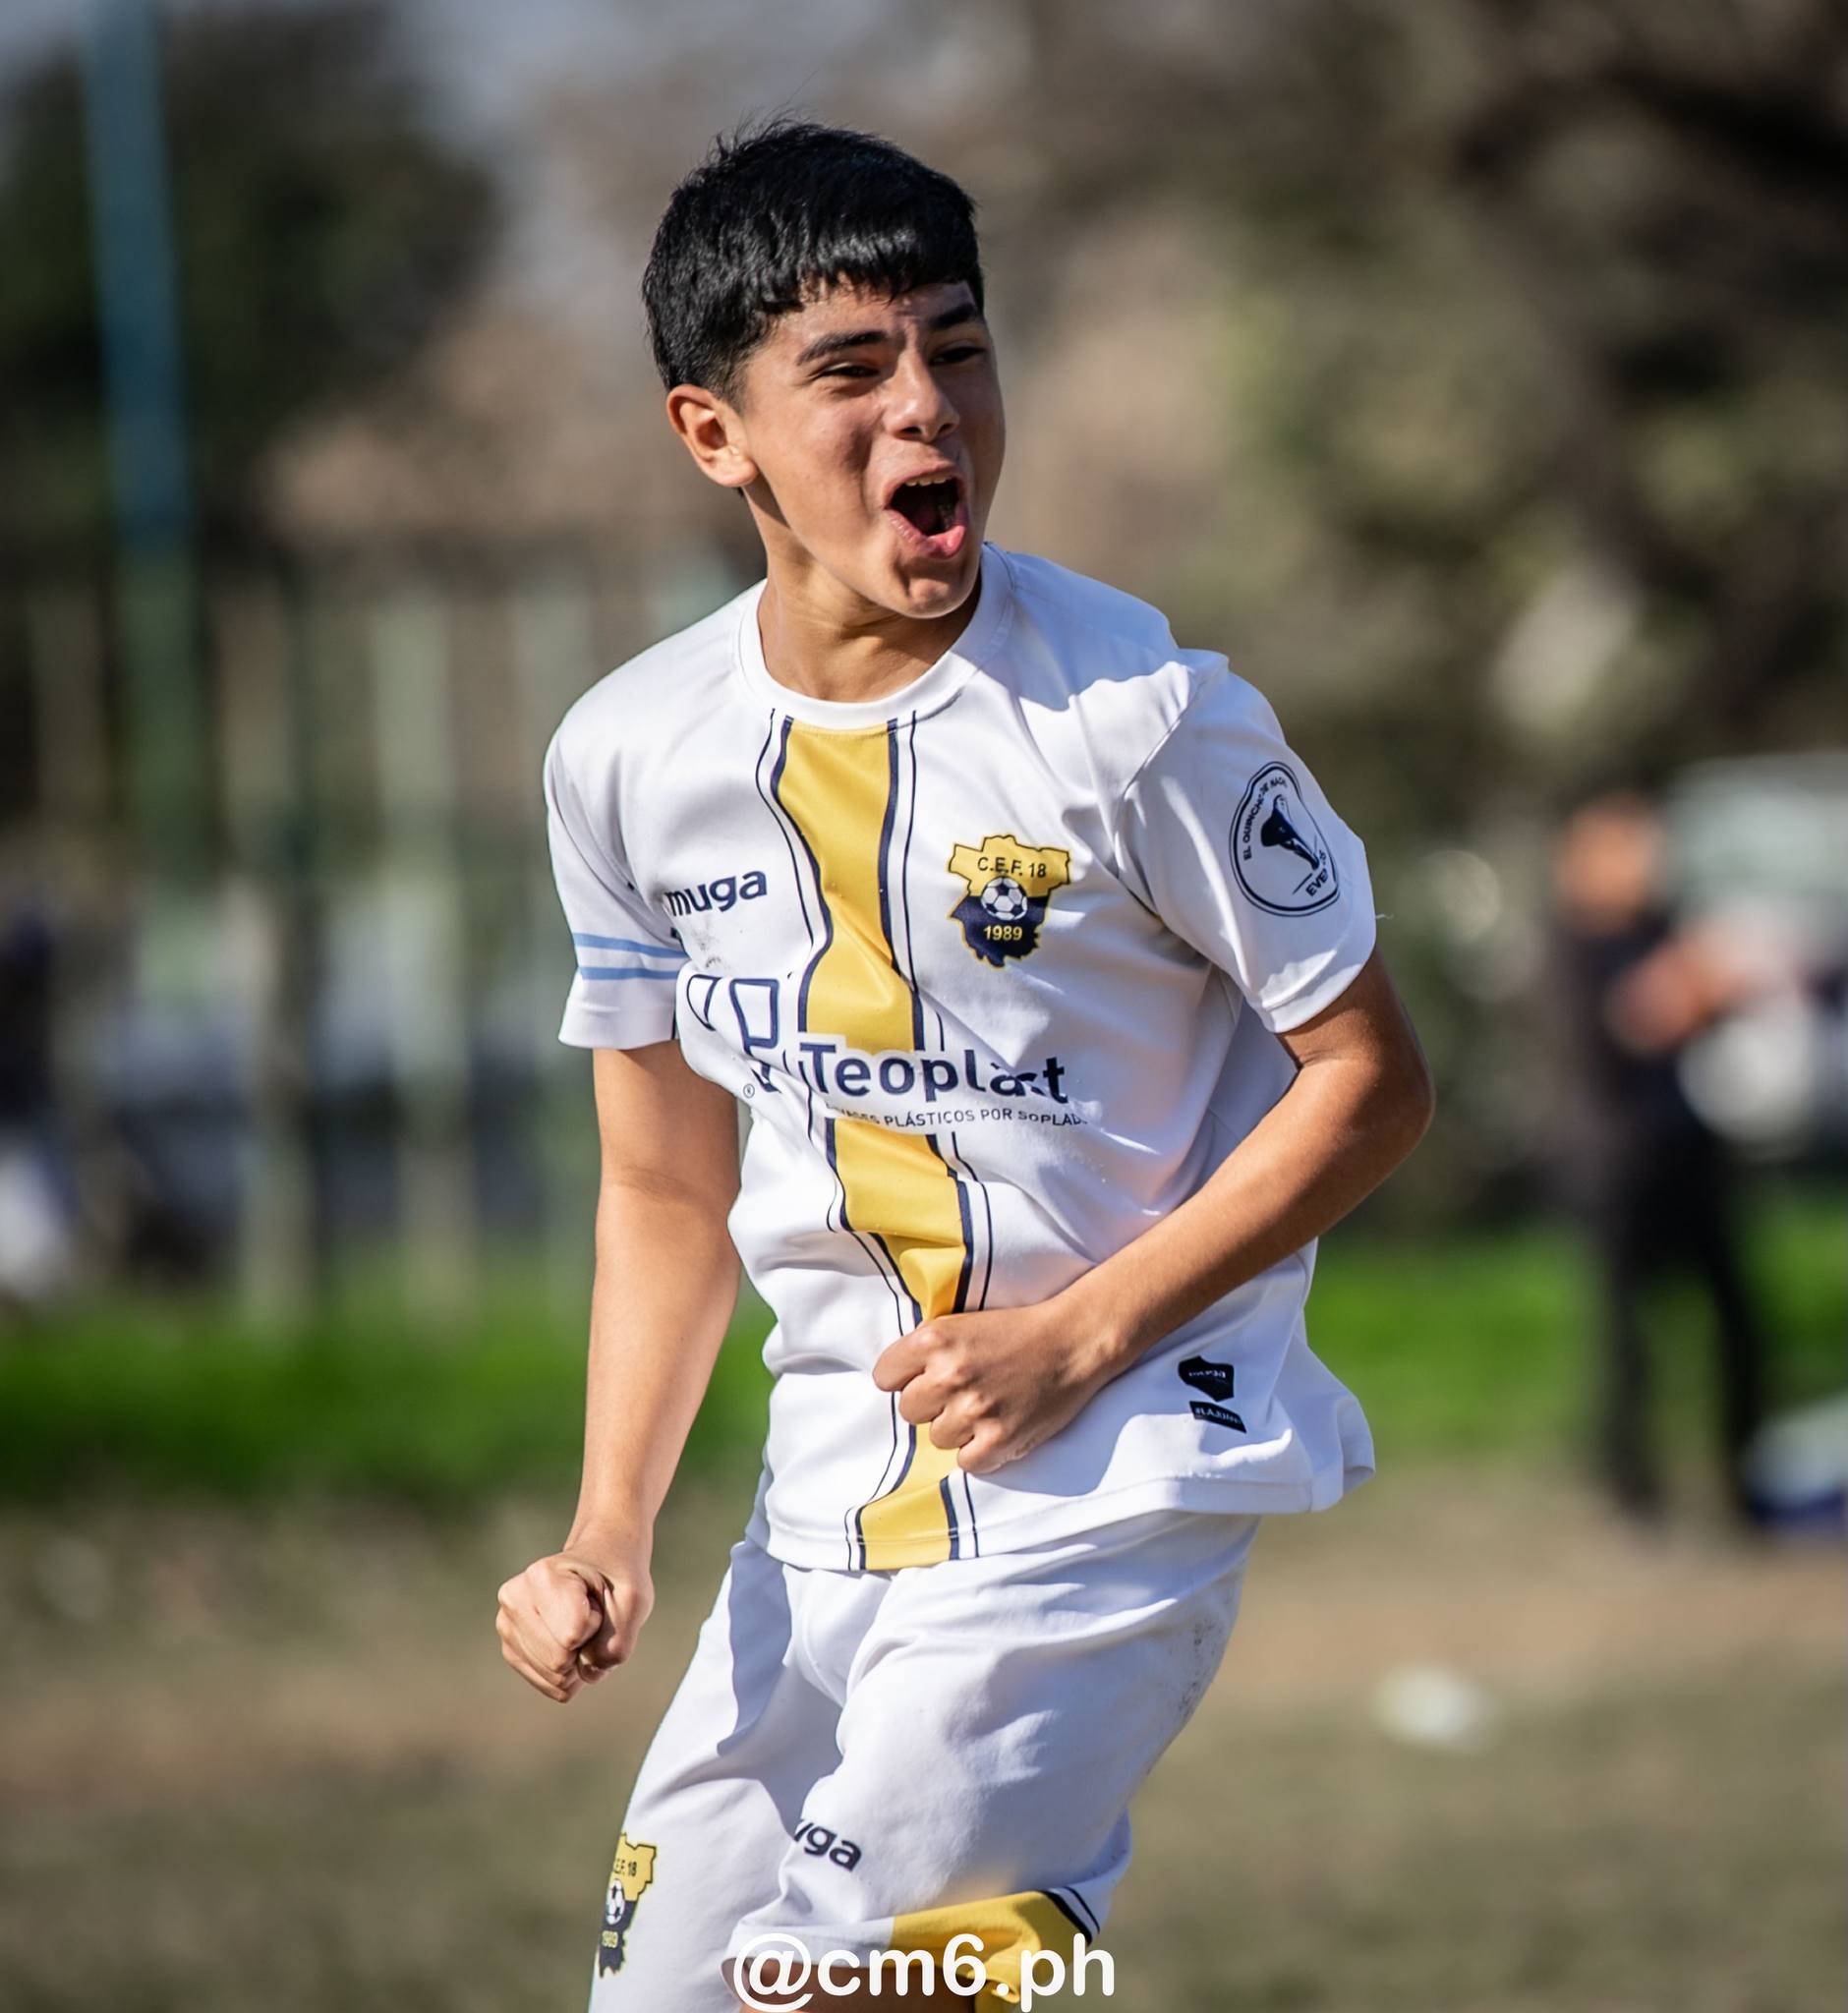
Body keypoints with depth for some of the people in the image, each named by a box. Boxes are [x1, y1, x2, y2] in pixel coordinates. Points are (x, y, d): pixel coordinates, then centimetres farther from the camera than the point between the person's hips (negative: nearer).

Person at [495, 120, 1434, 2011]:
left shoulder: (1140, 713, -14)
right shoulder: (627, 756, 0)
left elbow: (1372, 1081, -7)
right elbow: (668, 1189, 11)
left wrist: (1077, 1339, -14)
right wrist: (610, 1526, -2)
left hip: (1130, 1454, -6)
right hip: (840, 1475, 6)